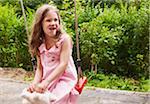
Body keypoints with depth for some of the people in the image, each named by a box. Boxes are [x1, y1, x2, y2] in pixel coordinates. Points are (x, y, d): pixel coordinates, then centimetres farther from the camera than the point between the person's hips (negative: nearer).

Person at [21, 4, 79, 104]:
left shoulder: (64, 39, -10)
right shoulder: (40, 44, 5)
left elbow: (63, 64, -17)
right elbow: (40, 68, 5)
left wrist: (45, 82, -25)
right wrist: (35, 83, -16)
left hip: (64, 79, -4)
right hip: (46, 82, 4)